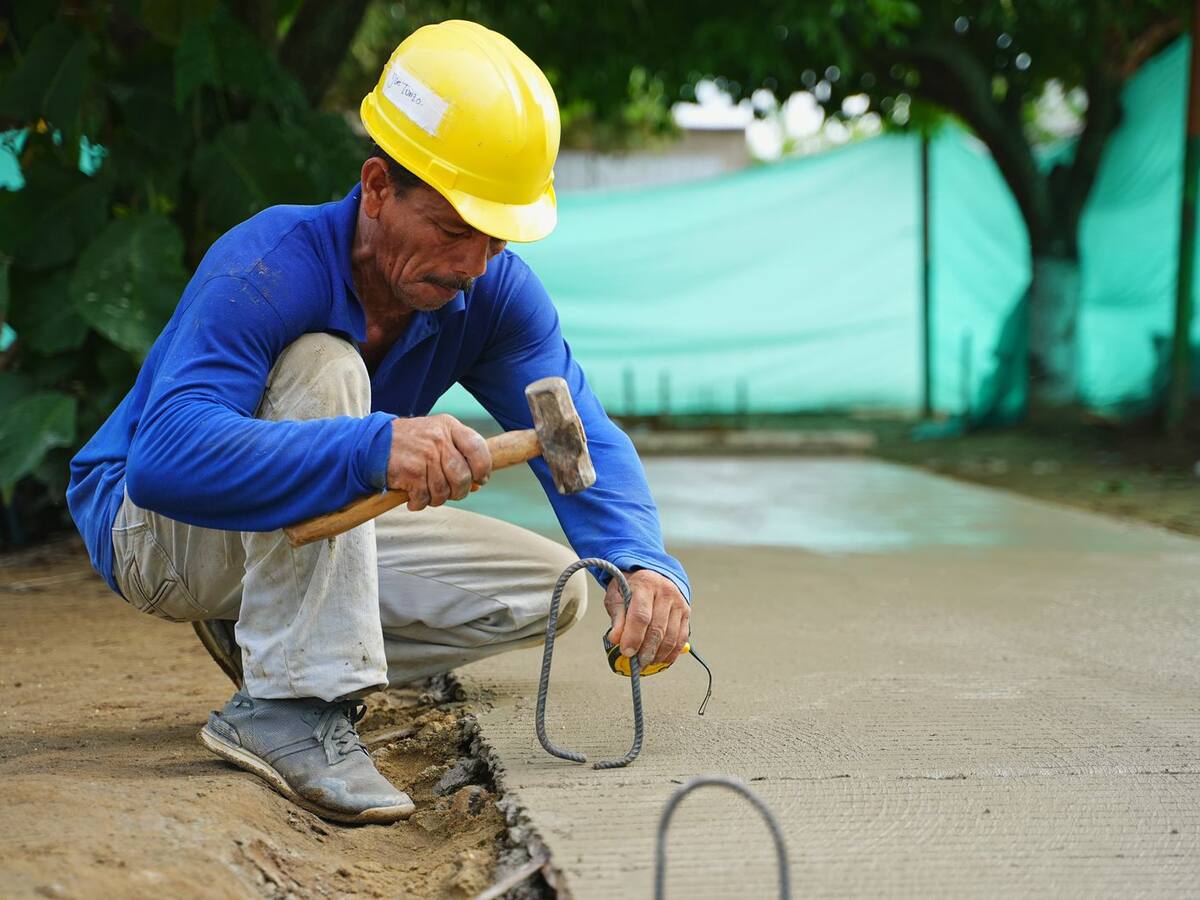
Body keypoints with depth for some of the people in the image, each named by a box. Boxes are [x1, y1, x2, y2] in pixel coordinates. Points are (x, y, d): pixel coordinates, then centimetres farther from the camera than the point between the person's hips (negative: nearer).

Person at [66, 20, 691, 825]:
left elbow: (581, 436, -21)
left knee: (554, 589, -6)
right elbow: (165, 457, -46)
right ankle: (285, 702, -33)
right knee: (323, 368, -34)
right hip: (153, 533, -6)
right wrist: (371, 447, -59)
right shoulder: (267, 270, -32)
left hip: (321, 538, 6)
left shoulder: (494, 291, -14)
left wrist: (640, 563, -42)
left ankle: (263, 636, 0)